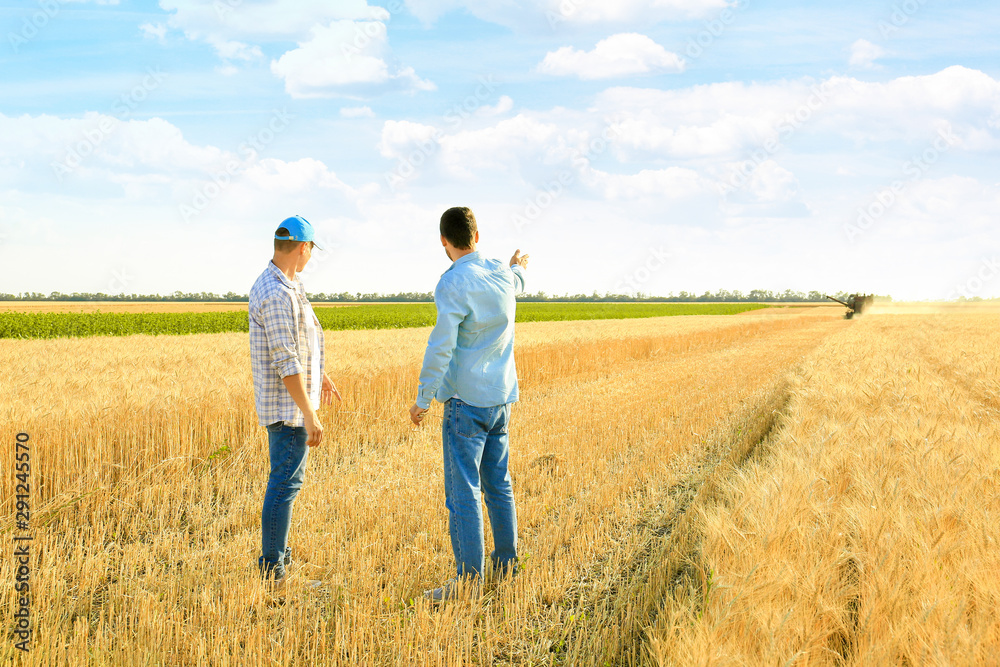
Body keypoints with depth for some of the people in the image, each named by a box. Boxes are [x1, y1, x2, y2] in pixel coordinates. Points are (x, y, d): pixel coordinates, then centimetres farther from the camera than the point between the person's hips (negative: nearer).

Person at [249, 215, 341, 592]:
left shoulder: (278, 285, 11)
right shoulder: (278, 295, -23)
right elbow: (285, 362, -26)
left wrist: (320, 375, 37)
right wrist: (309, 415, -25)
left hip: (290, 402, 11)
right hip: (288, 405, -11)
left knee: (286, 480, 17)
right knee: (285, 483, -6)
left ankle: (278, 558, 27)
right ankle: (273, 574, 0)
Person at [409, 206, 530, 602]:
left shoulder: (453, 283, -15)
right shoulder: (501, 276, 6)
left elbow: (441, 346, -19)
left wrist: (423, 399, -11)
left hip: (466, 399, -8)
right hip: (501, 398, 8)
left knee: (463, 491, -5)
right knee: (498, 484, 17)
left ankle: (469, 576, -3)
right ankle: (505, 561, 26)